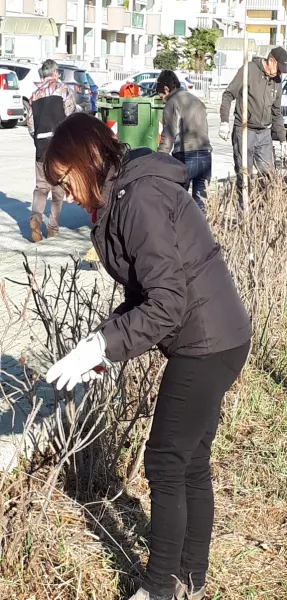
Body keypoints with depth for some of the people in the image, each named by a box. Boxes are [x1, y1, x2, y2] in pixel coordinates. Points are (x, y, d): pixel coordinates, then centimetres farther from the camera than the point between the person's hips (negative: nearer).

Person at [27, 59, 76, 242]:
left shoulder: (35, 94, 11)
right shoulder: (64, 90, -2)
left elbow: (30, 124, 10)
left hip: (41, 146, 3)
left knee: (41, 186, 8)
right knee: (58, 187, 7)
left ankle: (36, 217, -17)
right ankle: (53, 227, 10)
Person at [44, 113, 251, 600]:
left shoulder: (140, 199, -20)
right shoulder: (125, 198, 11)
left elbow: (167, 304, -25)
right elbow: (144, 296, 14)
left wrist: (101, 346, -20)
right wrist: (102, 347, 3)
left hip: (206, 346, -10)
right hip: (209, 342, 10)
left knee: (165, 466, 1)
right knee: (190, 466, 17)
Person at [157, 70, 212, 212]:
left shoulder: (172, 103, -1)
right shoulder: (196, 100, 23)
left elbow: (168, 137, -8)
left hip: (186, 156, -6)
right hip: (206, 155, 7)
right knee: (200, 201, 7)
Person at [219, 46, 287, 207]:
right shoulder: (249, 70, -7)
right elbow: (228, 95, -7)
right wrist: (224, 121, -17)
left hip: (265, 133, 5)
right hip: (244, 131, -5)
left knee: (269, 175, 1)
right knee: (244, 175, -2)